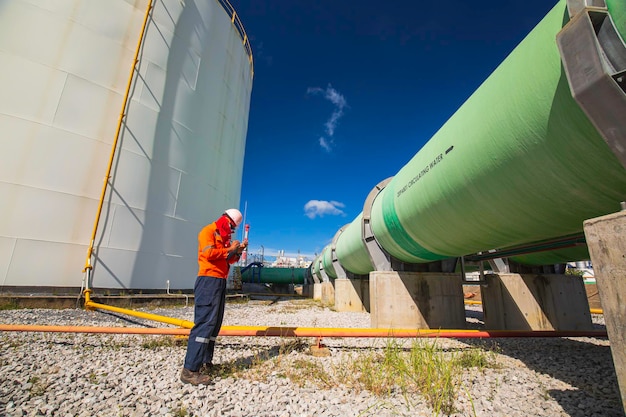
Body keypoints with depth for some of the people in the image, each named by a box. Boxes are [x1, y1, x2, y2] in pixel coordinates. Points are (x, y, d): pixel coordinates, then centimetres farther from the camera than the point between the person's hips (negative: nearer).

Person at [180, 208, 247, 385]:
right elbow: (208, 253, -21)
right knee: (205, 322, -14)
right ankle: (190, 370, -11)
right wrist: (229, 249, -11)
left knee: (214, 324, 11)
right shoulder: (208, 231, -5)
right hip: (208, 280, -10)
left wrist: (238, 251, 6)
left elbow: (228, 260, 23)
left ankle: (205, 362, 19)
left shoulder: (224, 238, 22)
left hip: (220, 282, 10)